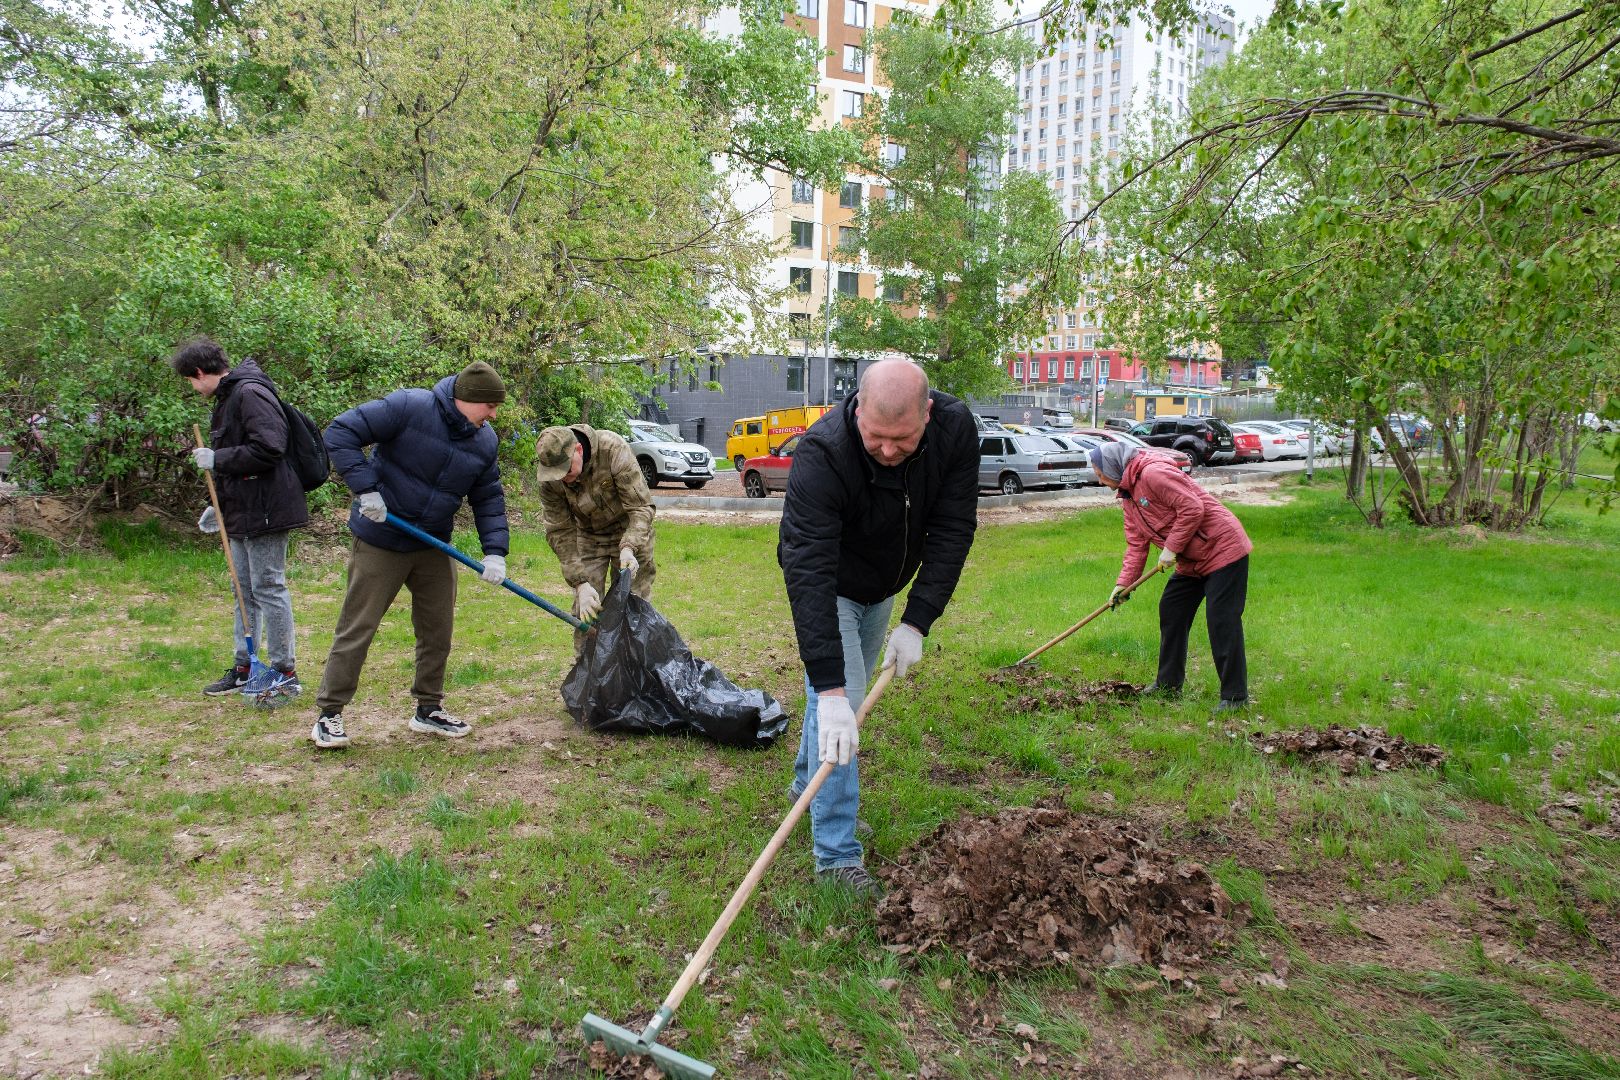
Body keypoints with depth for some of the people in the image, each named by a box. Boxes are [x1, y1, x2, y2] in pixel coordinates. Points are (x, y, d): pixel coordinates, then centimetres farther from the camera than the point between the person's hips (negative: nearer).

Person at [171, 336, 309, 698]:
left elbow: (268, 449, -25)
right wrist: (220, 505, 21)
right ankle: (244, 668, 26)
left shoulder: (251, 393, -15)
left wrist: (216, 459, -17)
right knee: (244, 591, 15)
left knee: (268, 588, -4)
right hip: (242, 512, 10)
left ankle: (285, 672, 4)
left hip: (264, 511, -10)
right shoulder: (228, 398, 17)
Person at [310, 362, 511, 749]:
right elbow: (340, 432, -19)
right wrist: (366, 488, -25)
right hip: (380, 543, -6)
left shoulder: (485, 441, 0)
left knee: (438, 630, 11)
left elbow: (489, 499, 5)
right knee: (357, 629, 1)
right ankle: (329, 715, 14)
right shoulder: (408, 407, -19)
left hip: (434, 547, 6)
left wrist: (495, 552, -7)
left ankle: (428, 709, 28)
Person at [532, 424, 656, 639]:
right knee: (586, 612, -2)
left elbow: (641, 507, -28)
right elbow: (560, 533, -17)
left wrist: (629, 548, -42)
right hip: (589, 536, 3)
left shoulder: (614, 450, -32)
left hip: (630, 533, -2)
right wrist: (580, 583, -24)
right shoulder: (549, 481, -21)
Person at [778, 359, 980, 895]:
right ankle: (837, 856, -5)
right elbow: (809, 573, -43)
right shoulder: (821, 454, -39)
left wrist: (916, 622, -28)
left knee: (854, 688, 17)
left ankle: (807, 784, 41)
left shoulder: (956, 429, -26)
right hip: (828, 585, -5)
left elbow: (952, 530, -21)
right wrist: (829, 689, -48)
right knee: (838, 700, -13)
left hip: (882, 588, 5)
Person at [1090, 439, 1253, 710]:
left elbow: (1193, 509, -25)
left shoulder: (1153, 473, -20)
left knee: (1222, 622, -10)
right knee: (1171, 612, 14)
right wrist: (1123, 583, 1)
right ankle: (1169, 684, 25)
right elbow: (1136, 545, 11)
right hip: (1191, 561, 11)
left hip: (1223, 548, -11)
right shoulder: (1128, 495, 12)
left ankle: (1235, 695, -3)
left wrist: (1171, 548, -19)